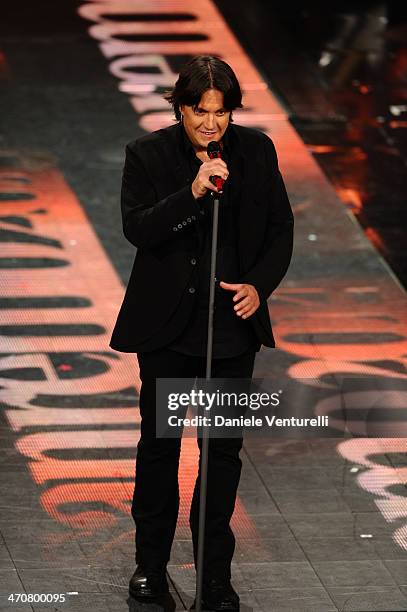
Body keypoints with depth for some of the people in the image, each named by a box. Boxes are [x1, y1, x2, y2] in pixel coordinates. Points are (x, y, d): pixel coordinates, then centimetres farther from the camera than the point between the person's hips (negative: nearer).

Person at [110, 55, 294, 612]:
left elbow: (280, 229, 5)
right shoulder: (148, 154, -8)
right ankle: (151, 564, 23)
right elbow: (137, 228, -18)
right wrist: (192, 193, -30)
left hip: (233, 320, 1)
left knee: (224, 446, 6)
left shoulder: (255, 150, -2)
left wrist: (260, 285, -10)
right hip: (167, 323, -1)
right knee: (159, 441, 9)